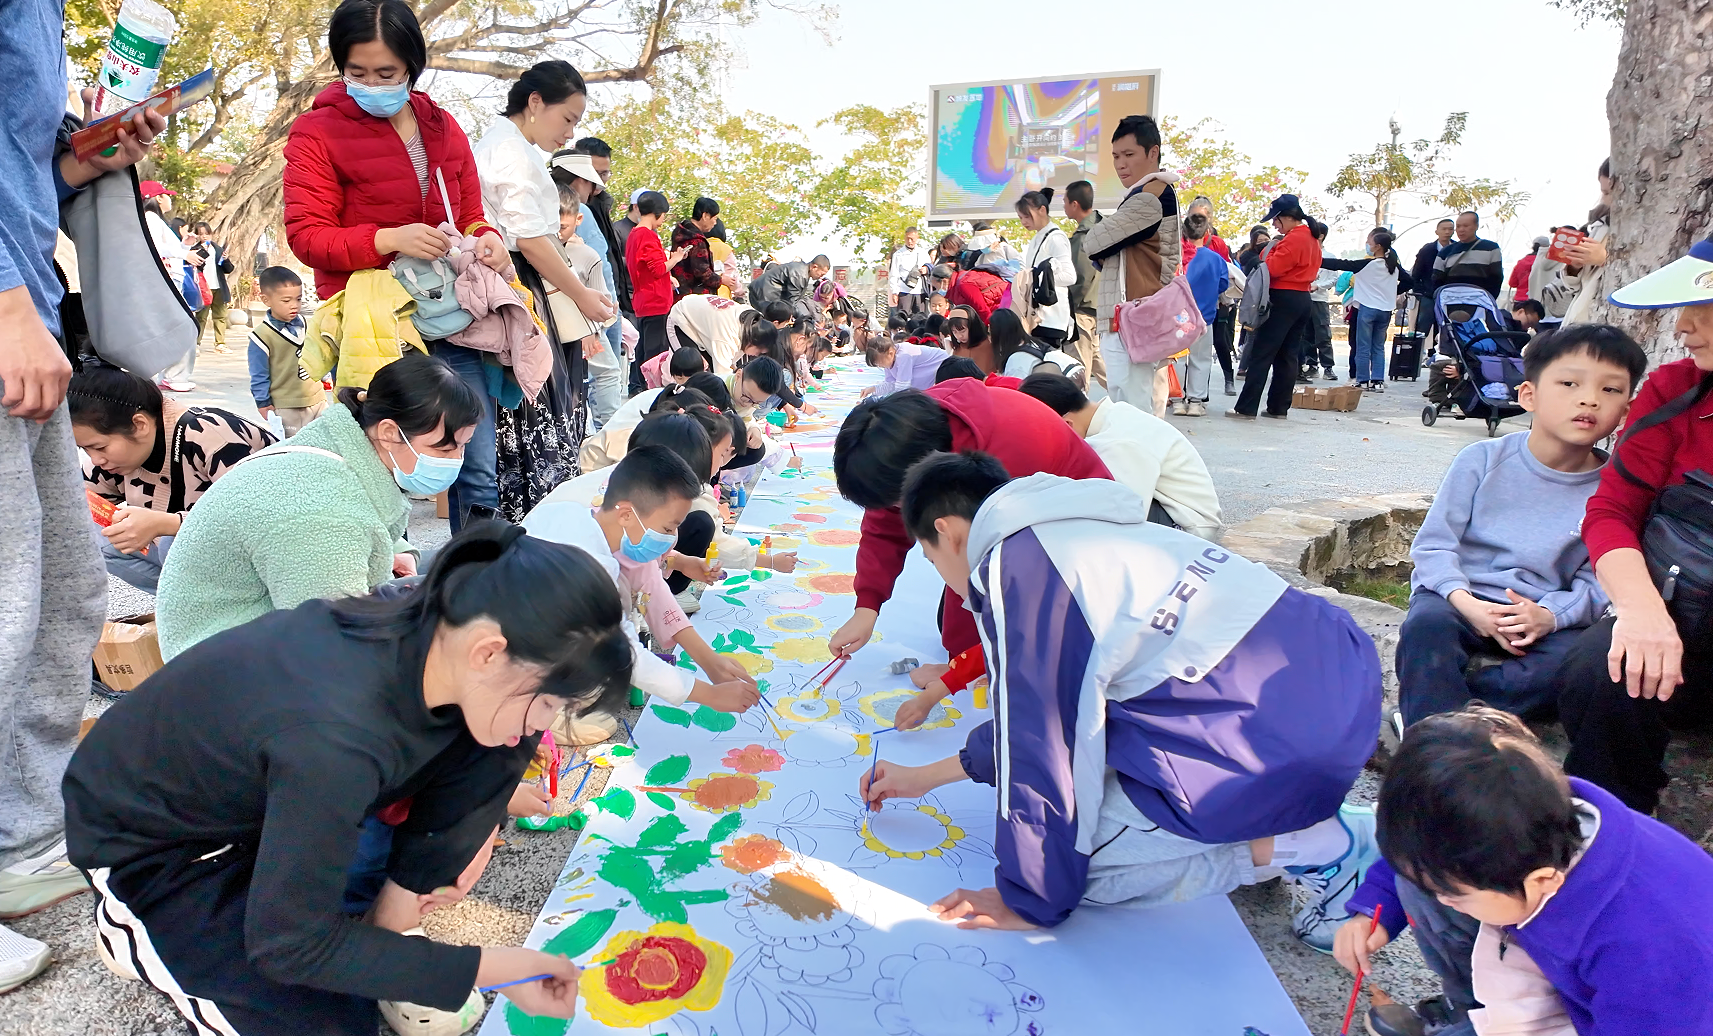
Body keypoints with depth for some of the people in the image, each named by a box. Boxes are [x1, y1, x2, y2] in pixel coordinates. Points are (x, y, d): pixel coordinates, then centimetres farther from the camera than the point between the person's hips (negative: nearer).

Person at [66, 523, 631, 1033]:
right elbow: (291, 945, -27)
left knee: (494, 756, -14)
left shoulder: (432, 630, -21)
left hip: (262, 795, 6)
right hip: (149, 836, -5)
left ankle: (387, 921, 3)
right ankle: (133, 929, 7)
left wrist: (403, 896, -4)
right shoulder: (336, 736, -41)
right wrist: (488, 967, -25)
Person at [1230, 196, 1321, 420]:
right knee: (1287, 355, 11)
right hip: (1302, 299, 10)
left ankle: (1246, 408, -10)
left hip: (1283, 300, -10)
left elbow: (1272, 268, -21)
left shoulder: (1293, 239, -15)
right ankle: (1279, 407, 13)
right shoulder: (1312, 238, 15)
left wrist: (1270, 249, -4)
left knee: (1261, 354, -8)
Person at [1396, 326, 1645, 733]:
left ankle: (1428, 702, -29)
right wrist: (1463, 601, -21)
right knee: (1426, 625, -34)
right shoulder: (1483, 459, -4)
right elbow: (1433, 543, -5)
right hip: (1460, 597, -1)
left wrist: (1551, 615, -22)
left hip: (1545, 614, 2)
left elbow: (1596, 582, -2)